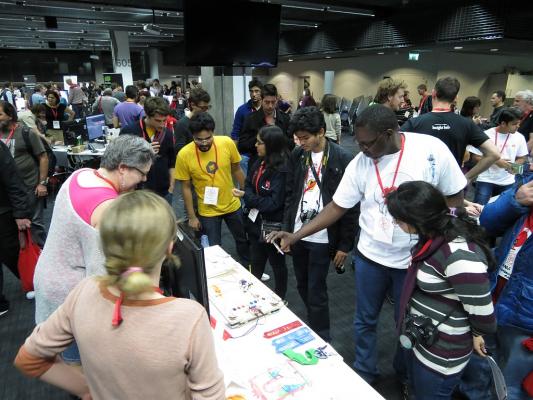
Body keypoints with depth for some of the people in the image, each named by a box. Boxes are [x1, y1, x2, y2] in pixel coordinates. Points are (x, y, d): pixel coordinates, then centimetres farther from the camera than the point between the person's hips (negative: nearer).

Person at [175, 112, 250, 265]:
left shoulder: (227, 143, -17)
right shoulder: (184, 155, -20)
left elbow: (237, 170, 0)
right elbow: (186, 187, -9)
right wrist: (192, 216, -6)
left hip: (233, 205, 3)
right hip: (207, 212, -2)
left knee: (242, 240, 22)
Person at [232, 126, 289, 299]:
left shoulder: (282, 170, -23)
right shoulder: (259, 163, 0)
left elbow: (273, 203, -23)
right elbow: (249, 185, 5)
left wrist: (246, 196, -17)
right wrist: (253, 204, -15)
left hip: (273, 226, -7)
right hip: (256, 221, 7)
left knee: (277, 263, 14)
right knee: (256, 261, 23)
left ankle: (280, 298, 36)